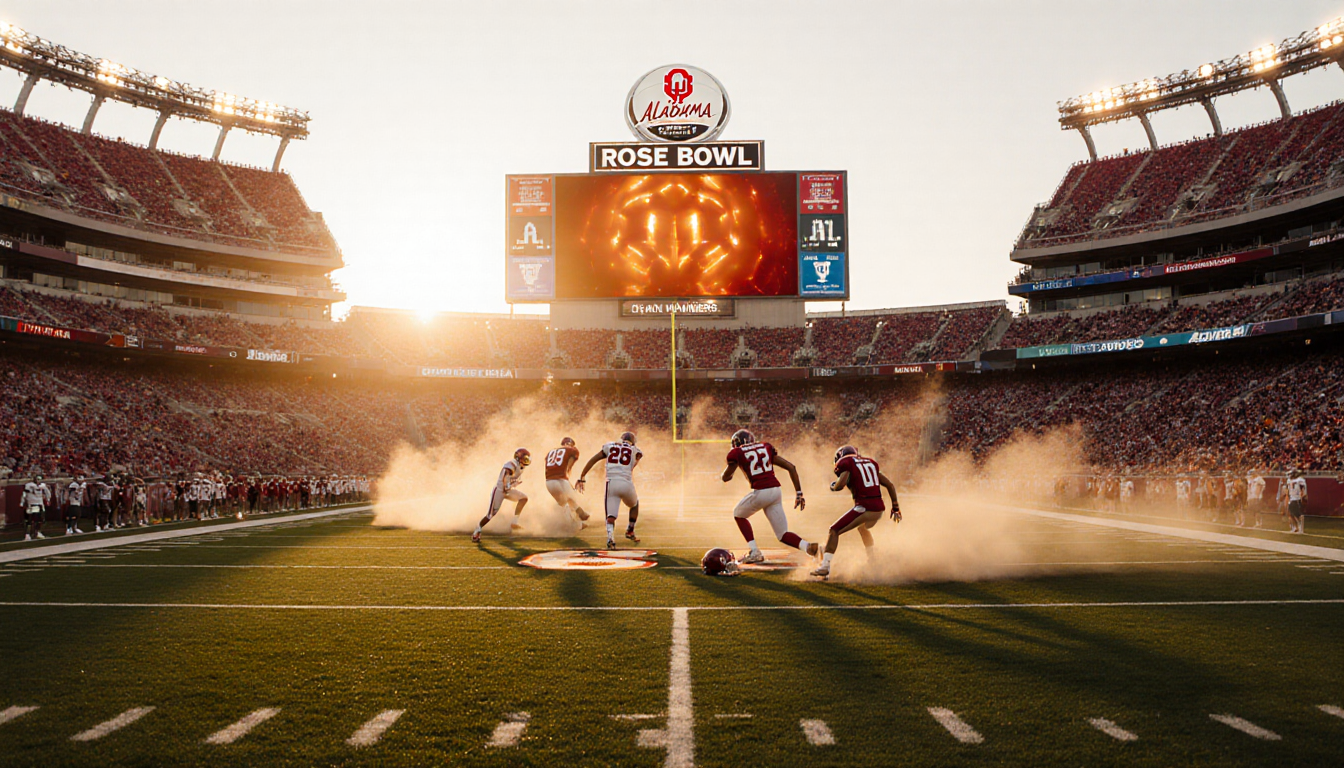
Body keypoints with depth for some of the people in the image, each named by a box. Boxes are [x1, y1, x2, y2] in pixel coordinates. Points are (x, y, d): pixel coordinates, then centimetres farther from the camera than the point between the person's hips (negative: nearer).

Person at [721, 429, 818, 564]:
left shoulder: (737, 453, 6)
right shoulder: (766, 448, 21)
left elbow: (726, 477, 13)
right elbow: (791, 467, 15)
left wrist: (733, 463, 32)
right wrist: (798, 493, 16)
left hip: (760, 492, -5)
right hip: (776, 491, 5)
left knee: (738, 514, 25)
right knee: (782, 535, 15)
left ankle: (755, 552, 13)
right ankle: (808, 546, -13)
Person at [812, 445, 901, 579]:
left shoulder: (846, 463, 3)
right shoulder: (871, 463, 22)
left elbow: (840, 485, -13)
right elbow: (890, 485, 22)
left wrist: (833, 486, 10)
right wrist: (895, 507, 27)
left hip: (864, 507, -7)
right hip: (879, 509, 7)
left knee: (834, 531, 3)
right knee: (863, 528, 37)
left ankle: (825, 567, -8)